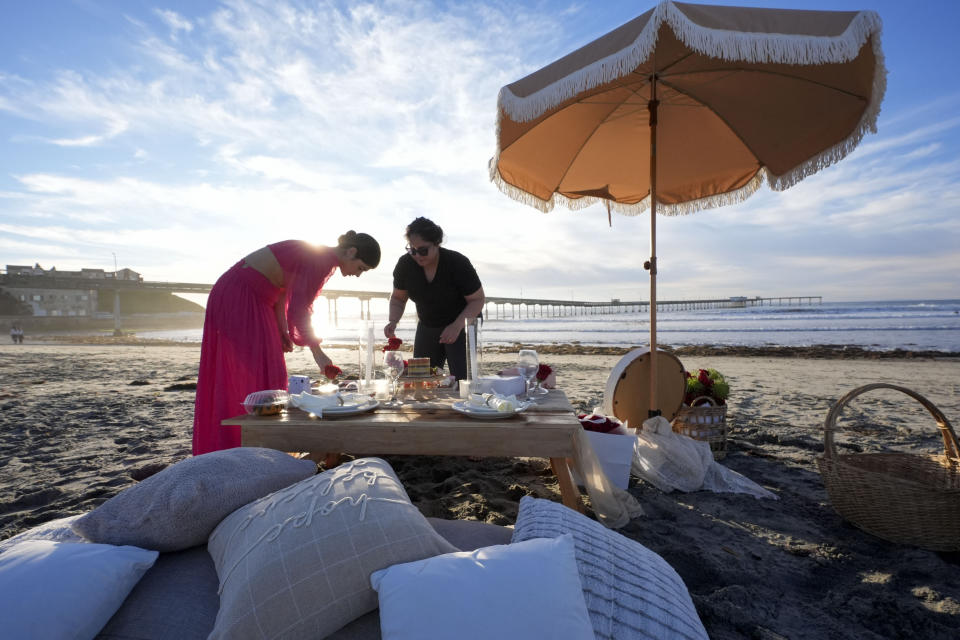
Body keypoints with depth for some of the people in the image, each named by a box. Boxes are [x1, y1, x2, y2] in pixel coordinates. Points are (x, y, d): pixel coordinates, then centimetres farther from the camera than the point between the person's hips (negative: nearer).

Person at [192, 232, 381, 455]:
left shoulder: (318, 256, 10)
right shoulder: (322, 259, -19)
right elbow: (298, 309, -24)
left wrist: (282, 331, 4)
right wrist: (317, 352, -19)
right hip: (240, 298, -10)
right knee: (260, 376, -8)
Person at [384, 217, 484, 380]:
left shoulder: (458, 263, -23)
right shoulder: (405, 264, -12)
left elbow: (477, 300, -17)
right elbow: (398, 298, 3)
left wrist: (457, 326, -31)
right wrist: (393, 322, -17)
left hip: (460, 326, -4)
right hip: (426, 327, 4)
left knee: (461, 379, -15)